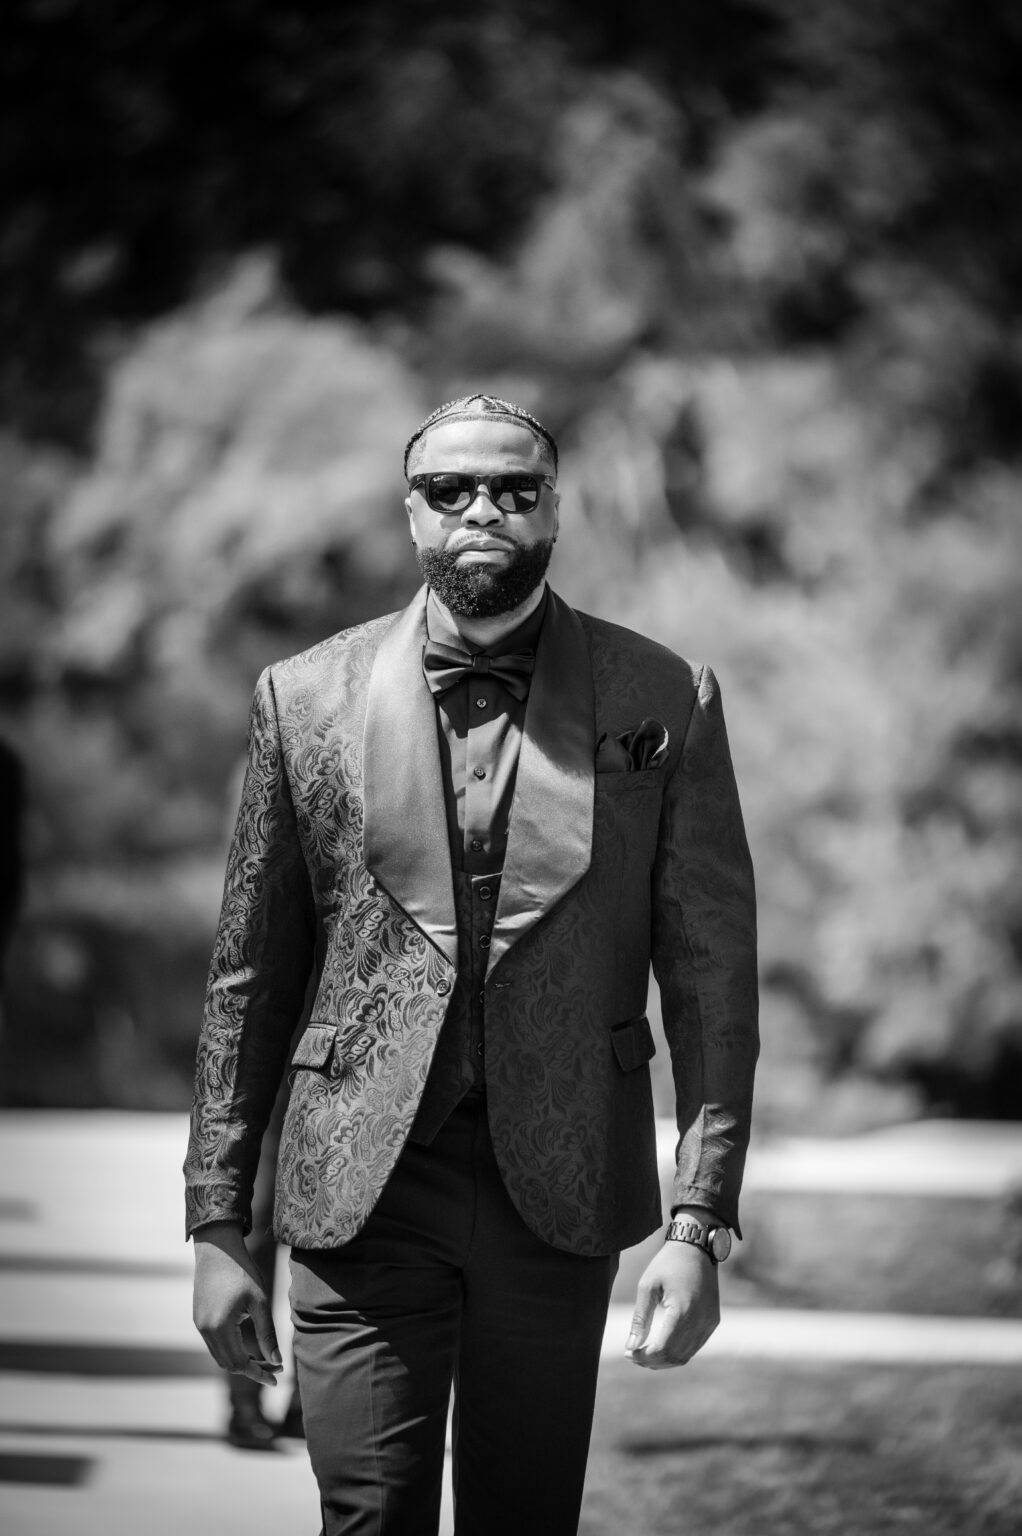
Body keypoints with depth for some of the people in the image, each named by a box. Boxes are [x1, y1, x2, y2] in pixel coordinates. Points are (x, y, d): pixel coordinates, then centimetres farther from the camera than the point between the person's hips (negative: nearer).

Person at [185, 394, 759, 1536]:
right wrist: (217, 1225, 5)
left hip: (559, 1187, 0)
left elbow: (711, 976, 1)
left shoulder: (664, 704, 2)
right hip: (361, 1187, 0)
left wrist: (700, 1223, -7)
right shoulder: (307, 698, 5)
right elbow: (251, 979, 8)